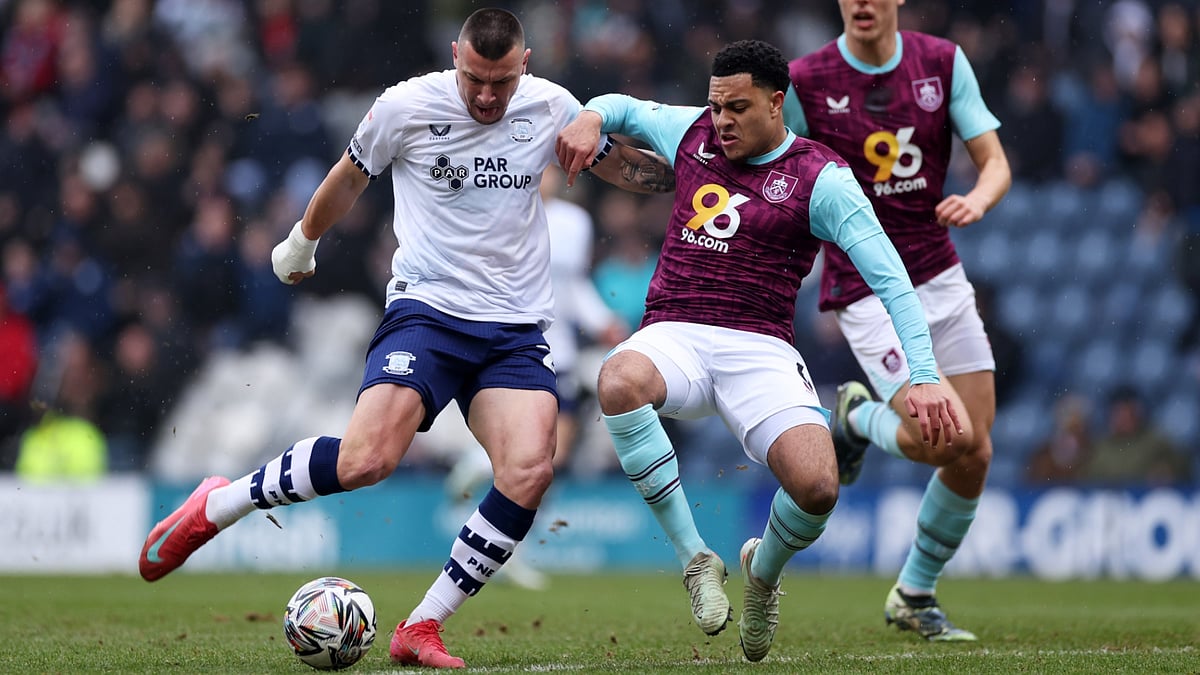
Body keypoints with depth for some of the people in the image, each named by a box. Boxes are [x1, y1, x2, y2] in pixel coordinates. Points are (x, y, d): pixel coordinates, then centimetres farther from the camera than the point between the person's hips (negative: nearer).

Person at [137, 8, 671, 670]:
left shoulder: (551, 107, 2)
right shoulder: (406, 106, -5)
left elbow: (621, 165, 19)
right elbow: (348, 179, 13)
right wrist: (301, 242, 27)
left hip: (517, 330, 3)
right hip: (426, 311, -3)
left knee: (528, 472, -21)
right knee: (367, 458, -24)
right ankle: (216, 506, 1)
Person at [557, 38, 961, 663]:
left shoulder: (821, 179, -1)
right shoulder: (692, 132, 11)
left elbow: (890, 278, -6)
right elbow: (622, 108, 31)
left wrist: (923, 376, -16)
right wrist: (591, 118, 5)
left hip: (760, 351, -2)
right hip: (674, 336, 2)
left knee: (818, 487, -26)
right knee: (619, 381, -37)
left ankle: (764, 570, 14)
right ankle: (695, 559, -22)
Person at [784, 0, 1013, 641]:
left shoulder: (943, 61, 1)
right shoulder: (805, 81, -9)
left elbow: (995, 162, 1)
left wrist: (977, 199, -20)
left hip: (940, 276, 4)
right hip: (865, 292, -4)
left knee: (974, 456, 1)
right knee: (947, 440, -20)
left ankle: (914, 596, 23)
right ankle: (858, 417, 16)